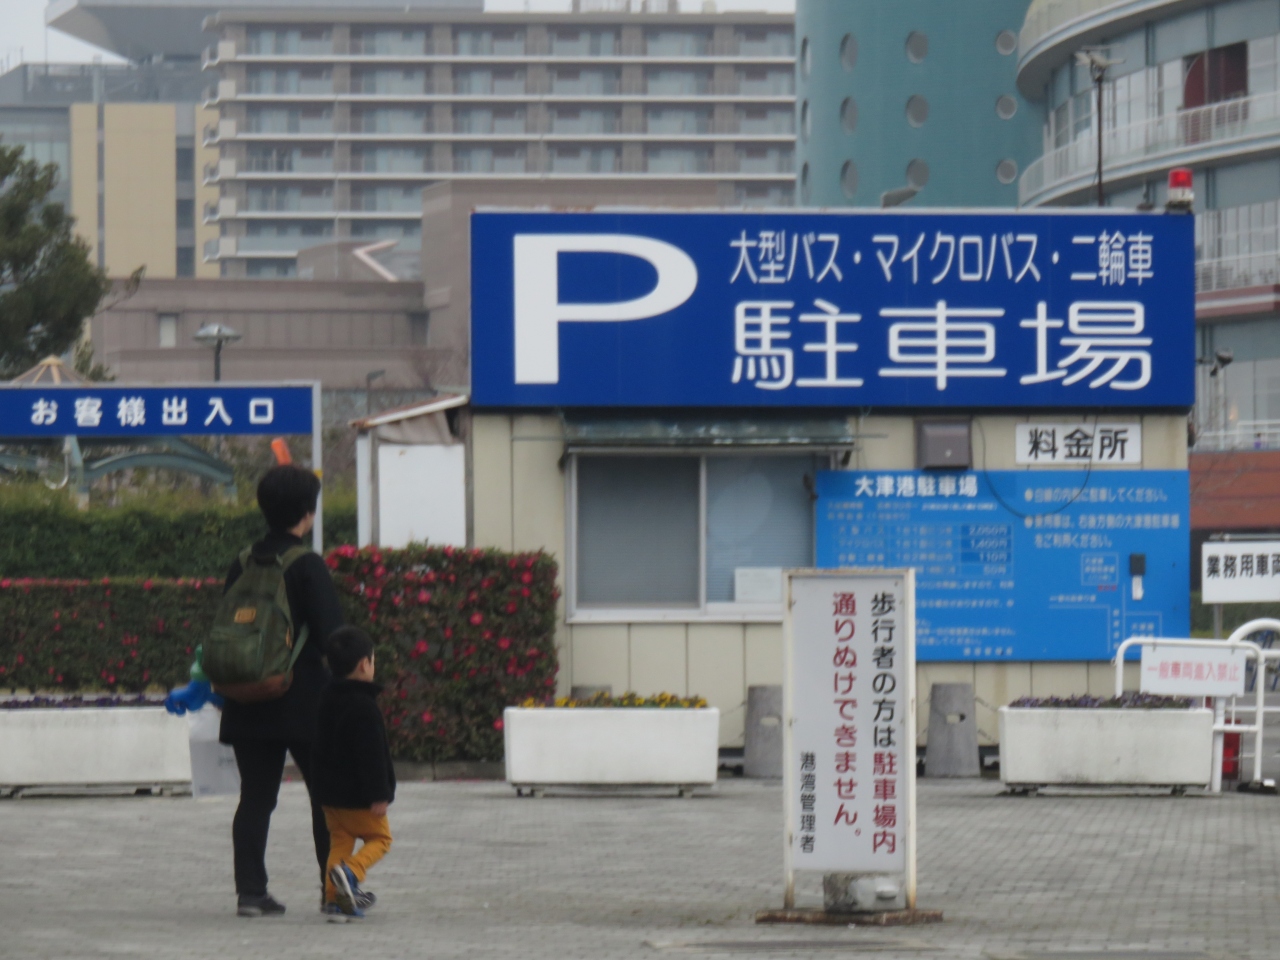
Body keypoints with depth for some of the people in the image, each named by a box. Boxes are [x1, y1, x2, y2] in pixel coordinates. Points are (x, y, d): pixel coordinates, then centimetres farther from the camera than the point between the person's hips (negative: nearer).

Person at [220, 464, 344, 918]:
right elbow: (331, 632, -14)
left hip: (250, 701, 5)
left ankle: (250, 890, 0)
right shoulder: (308, 566, -10)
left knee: (255, 796, 5)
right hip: (304, 701, -5)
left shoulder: (242, 565, 7)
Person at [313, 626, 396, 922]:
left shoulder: (328, 702, 9)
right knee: (379, 837, 7)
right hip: (358, 795, -7)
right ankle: (351, 870, -19)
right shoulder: (365, 707, -17)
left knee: (340, 840, 11)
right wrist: (378, 795, -18)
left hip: (331, 794, 7)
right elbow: (372, 755, -20)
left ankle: (335, 898, 2)